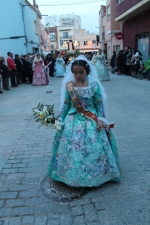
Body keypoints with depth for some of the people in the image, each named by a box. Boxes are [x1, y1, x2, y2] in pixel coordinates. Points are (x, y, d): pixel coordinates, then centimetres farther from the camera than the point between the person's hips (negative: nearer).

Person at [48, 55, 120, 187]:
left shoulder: (94, 85, -7)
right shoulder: (69, 86, -2)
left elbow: (99, 104, -4)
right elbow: (66, 104, 4)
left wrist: (101, 119, -12)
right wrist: (60, 119, 0)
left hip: (91, 121, -1)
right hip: (73, 121, 2)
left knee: (94, 148, 0)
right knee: (71, 149, 4)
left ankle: (94, 174, 21)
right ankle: (73, 176, 24)